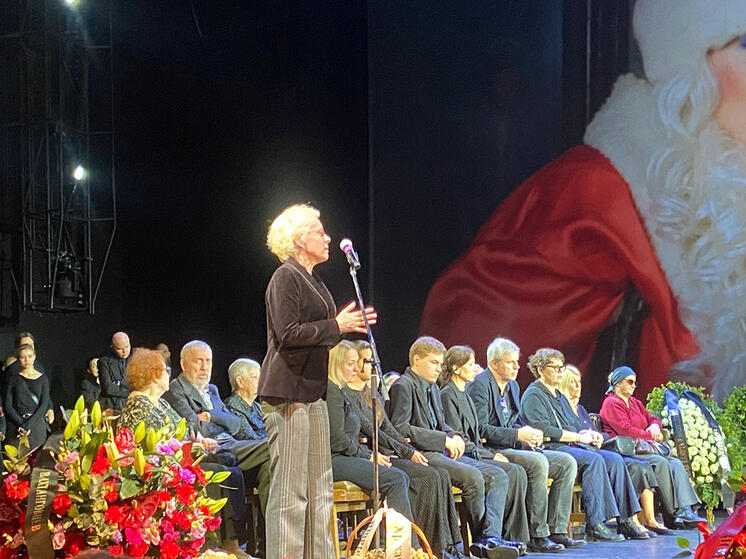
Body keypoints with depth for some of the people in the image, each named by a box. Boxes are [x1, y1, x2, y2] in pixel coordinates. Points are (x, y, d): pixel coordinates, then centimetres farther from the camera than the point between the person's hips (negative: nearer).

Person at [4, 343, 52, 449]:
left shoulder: (42, 379, 8)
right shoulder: (14, 379, 9)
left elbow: (44, 404, 1)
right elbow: (7, 406, 3)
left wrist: (29, 424, -11)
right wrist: (20, 423, -11)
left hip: (37, 423, 0)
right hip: (16, 424, 0)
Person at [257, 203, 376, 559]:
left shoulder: (314, 281, 20)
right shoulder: (285, 277, -9)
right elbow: (288, 333, -18)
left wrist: (348, 324, 11)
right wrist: (336, 325, -15)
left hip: (312, 391, 10)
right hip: (288, 392, -10)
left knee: (319, 487, 11)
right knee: (290, 489, -8)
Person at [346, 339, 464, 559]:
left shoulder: (372, 394, 23)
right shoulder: (345, 394, -7)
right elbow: (370, 430, -13)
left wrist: (413, 451, 3)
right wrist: (407, 452, -13)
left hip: (387, 455, 9)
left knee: (441, 475, -13)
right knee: (429, 477, -23)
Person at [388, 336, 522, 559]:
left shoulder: (433, 388, 23)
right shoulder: (402, 386, -6)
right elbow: (399, 429, -17)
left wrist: (455, 436, 4)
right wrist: (443, 440, -16)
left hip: (441, 451, 10)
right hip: (420, 454, -9)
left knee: (498, 476, -7)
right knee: (473, 476, -29)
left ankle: (491, 537, -22)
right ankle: (480, 538, -12)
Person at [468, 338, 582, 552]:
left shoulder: (513, 386, 20)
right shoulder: (479, 385, -10)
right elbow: (480, 429, -18)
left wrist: (528, 433, 1)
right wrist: (517, 435, -21)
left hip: (511, 447, 10)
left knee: (567, 462, -4)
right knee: (538, 462, -32)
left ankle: (556, 530, -5)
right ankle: (537, 536, -26)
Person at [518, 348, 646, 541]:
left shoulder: (559, 396, 27)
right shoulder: (533, 395, -3)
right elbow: (542, 430, -16)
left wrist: (588, 433, 4)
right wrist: (578, 436, -12)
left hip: (573, 446, 9)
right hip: (551, 448, -9)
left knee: (614, 459, -12)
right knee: (593, 459, -32)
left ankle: (625, 520, -15)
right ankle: (595, 524, -34)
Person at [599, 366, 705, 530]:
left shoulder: (635, 403, 27)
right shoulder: (611, 403, -2)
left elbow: (652, 418, 28)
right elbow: (626, 430, -13)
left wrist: (655, 426, 2)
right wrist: (650, 435, -4)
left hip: (643, 449, 9)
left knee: (676, 463, -15)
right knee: (661, 462, -30)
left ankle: (685, 511, -30)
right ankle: (672, 516, -29)